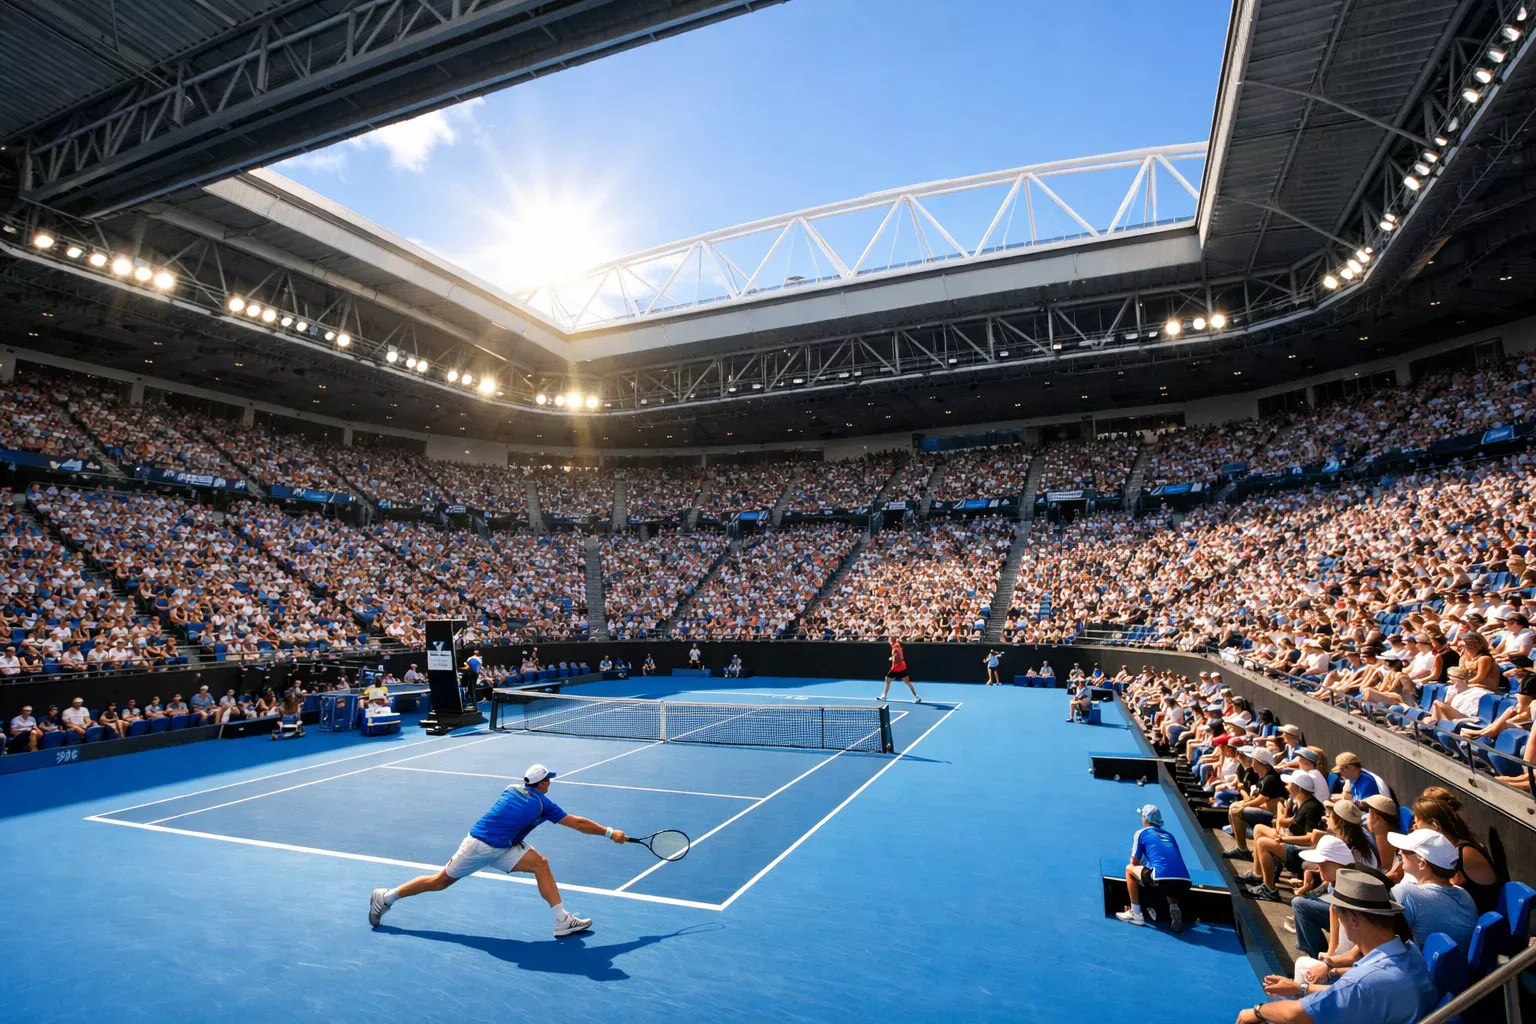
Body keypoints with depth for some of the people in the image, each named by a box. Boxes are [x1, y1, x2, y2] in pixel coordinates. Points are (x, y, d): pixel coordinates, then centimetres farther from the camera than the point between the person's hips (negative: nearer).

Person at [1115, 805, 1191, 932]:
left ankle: (1136, 914, 15)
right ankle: (1174, 908, 10)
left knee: (1129, 868, 18)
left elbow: (1134, 863, 18)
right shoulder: (1168, 834, 27)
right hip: (1184, 884, 6)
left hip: (1162, 882, -6)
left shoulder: (1141, 833, 13)